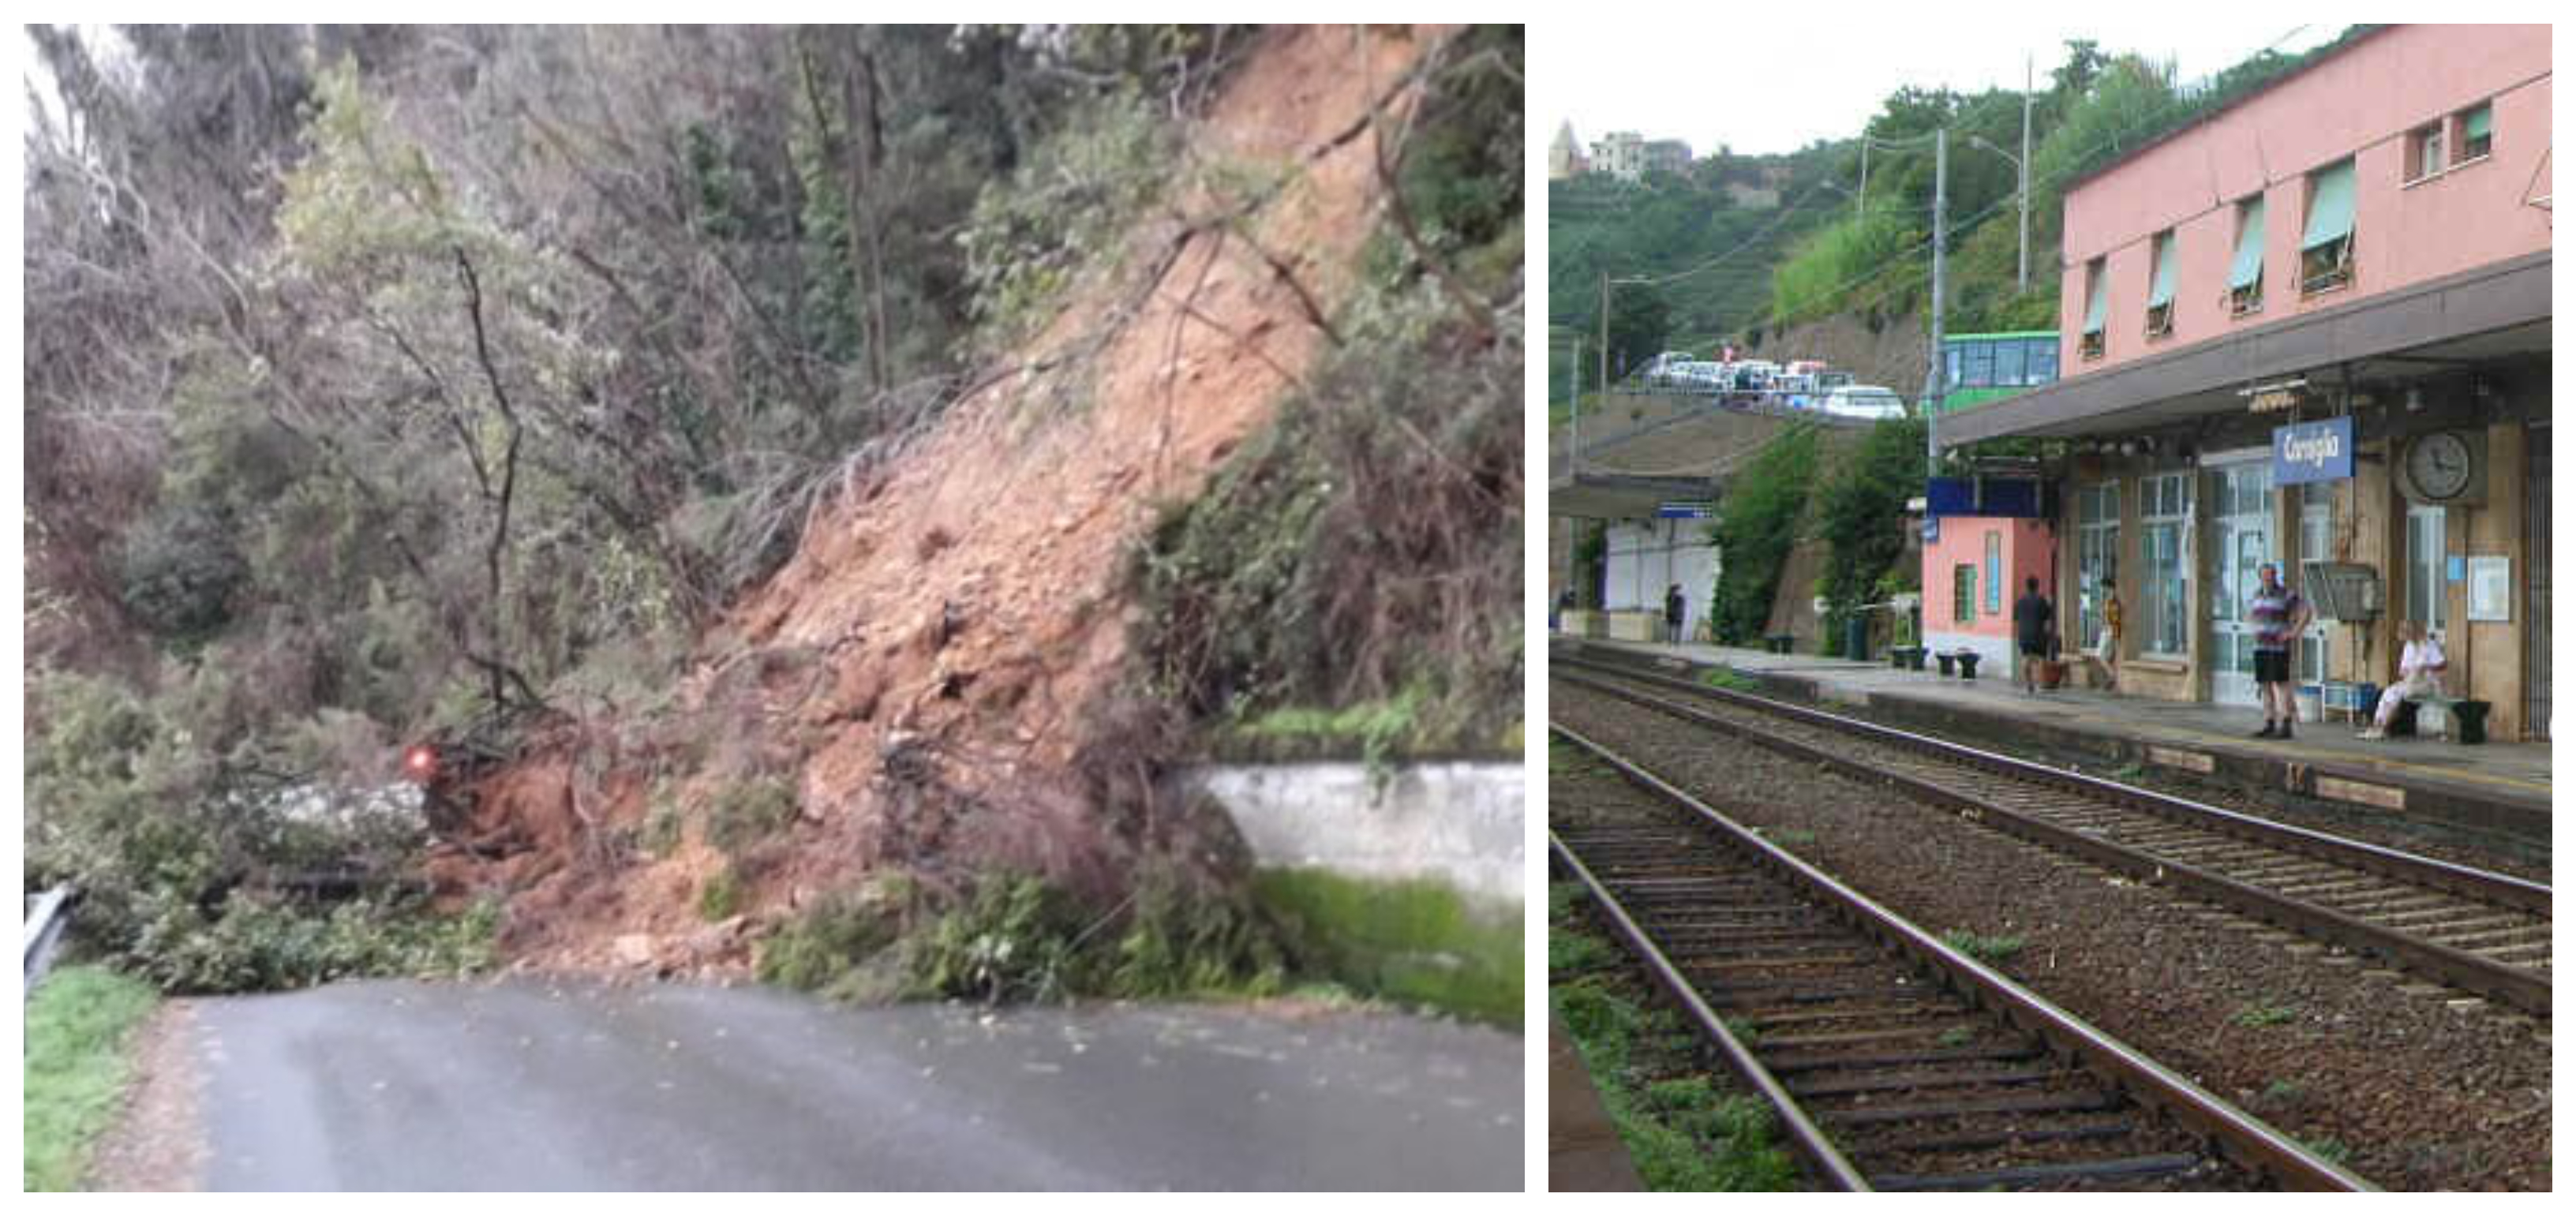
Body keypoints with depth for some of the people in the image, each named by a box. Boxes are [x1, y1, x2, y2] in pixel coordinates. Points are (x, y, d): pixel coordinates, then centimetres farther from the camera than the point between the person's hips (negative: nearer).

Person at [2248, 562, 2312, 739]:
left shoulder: (2286, 594, -9)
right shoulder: (2258, 595, 11)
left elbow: (2306, 613, -13)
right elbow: (2249, 610, 31)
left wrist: (2294, 633, -15)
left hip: (2279, 646, -6)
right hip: (2261, 646, 6)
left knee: (2281, 684, -8)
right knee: (2265, 685, 5)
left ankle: (2286, 727, -5)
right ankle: (2269, 726, 9)